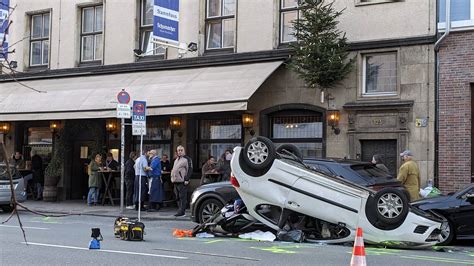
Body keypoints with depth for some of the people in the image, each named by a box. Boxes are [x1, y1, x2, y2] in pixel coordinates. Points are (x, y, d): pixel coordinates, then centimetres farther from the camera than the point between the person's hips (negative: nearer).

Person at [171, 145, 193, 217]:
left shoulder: (187, 159, -4)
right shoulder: (176, 160, 22)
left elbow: (190, 170, -10)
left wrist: (186, 179, -17)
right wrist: (172, 178, 18)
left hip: (182, 181, -8)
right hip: (175, 181, 8)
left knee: (182, 197, -9)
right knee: (178, 197, 11)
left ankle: (181, 211, -10)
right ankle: (180, 210, 18)